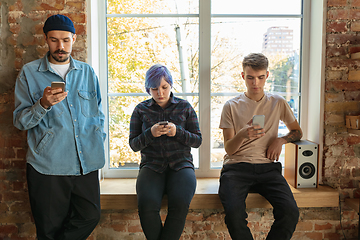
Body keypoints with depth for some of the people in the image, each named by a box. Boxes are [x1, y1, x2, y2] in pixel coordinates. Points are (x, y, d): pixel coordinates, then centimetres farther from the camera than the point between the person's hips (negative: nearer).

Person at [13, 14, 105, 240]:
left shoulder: (87, 72, 12)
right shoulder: (29, 73, 4)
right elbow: (20, 121, 0)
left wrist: (99, 141, 8)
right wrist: (43, 104, -18)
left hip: (87, 164, 3)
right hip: (47, 166, -2)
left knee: (90, 217, 4)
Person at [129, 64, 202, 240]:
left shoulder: (184, 107, 9)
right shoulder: (141, 110, 10)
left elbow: (197, 141, 8)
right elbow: (133, 144, 8)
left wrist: (178, 132, -12)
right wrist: (150, 133, -12)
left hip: (181, 164, 0)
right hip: (151, 166, 1)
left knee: (180, 204, -31)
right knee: (147, 205, -29)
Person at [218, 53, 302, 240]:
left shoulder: (278, 103, 15)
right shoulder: (231, 106, 8)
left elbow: (297, 132, 26)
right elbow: (229, 149, 4)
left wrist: (280, 140, 3)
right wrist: (242, 135, -19)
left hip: (268, 168, 2)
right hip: (236, 167, -1)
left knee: (290, 212, -25)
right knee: (234, 213, -30)